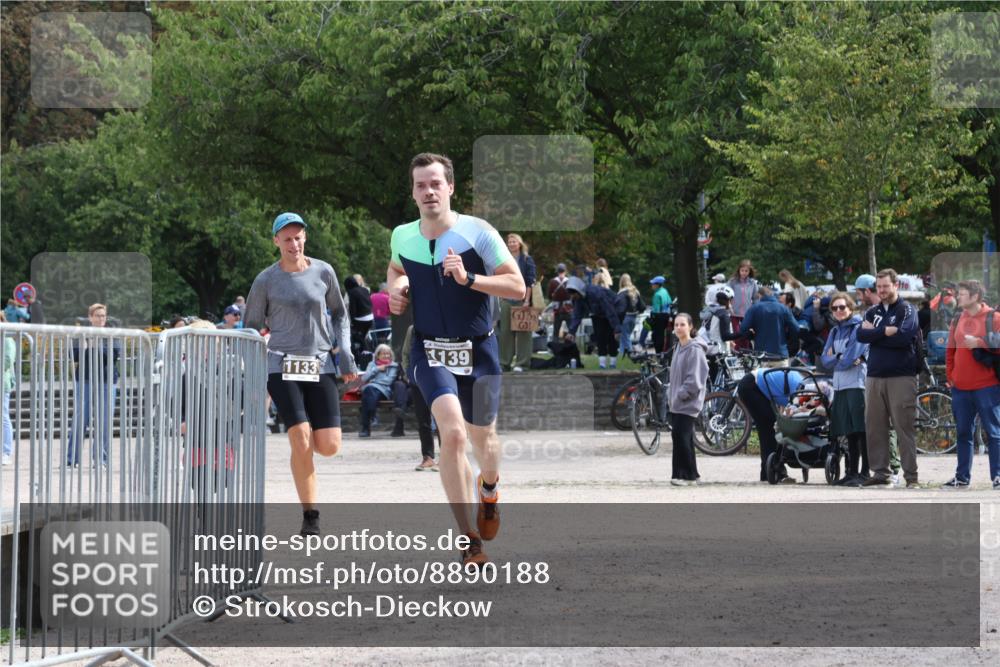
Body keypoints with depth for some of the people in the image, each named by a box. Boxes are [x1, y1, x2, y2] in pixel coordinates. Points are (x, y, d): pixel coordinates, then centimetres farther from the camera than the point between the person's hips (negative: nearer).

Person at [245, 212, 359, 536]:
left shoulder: (323, 272, 6)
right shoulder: (266, 281, 1)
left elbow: (339, 314, 20)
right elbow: (252, 328, 9)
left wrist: (344, 351, 7)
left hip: (321, 365, 3)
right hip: (282, 366, -2)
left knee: (330, 446, -7)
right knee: (301, 442, -16)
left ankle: (302, 435, 31)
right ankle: (310, 517, -6)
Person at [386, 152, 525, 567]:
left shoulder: (477, 232, -10)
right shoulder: (402, 237, 2)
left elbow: (517, 287, -11)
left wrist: (468, 278, -24)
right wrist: (396, 287, 4)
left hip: (478, 350, 0)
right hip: (430, 351, 0)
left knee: (482, 439, 13)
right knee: (452, 432, -22)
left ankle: (489, 488, 53)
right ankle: (470, 541, -19)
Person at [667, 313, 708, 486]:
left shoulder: (694, 349, -12)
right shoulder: (679, 347, 15)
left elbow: (695, 378, -18)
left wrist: (682, 394, -18)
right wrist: (671, 395, 15)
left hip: (687, 403, -9)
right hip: (677, 402, 9)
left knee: (681, 437, -12)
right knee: (684, 438, 10)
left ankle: (686, 475, -7)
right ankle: (689, 475, 15)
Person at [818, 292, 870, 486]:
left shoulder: (859, 328, -4)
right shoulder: (835, 331, 18)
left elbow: (851, 358, -13)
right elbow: (825, 361, 11)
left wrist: (835, 358, 2)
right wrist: (842, 358, -5)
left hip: (858, 384, -7)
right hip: (840, 386, 7)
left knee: (861, 431, -8)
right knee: (850, 433, 10)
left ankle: (864, 473, -8)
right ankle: (851, 472, 13)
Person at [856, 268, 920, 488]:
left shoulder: (907, 311, 1)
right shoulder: (872, 313, 18)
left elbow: (904, 336, -16)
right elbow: (861, 335, 0)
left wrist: (874, 335, -6)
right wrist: (886, 332, -12)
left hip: (902, 377, -6)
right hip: (874, 377, 6)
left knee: (905, 427, -8)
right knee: (874, 427, 4)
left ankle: (911, 476, -7)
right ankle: (881, 472, 11)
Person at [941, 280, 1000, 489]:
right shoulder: (958, 320, 12)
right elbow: (950, 350, 18)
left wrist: (978, 343, -19)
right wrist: (950, 375, 11)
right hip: (960, 387, 6)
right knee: (963, 433, 10)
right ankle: (962, 477, 17)